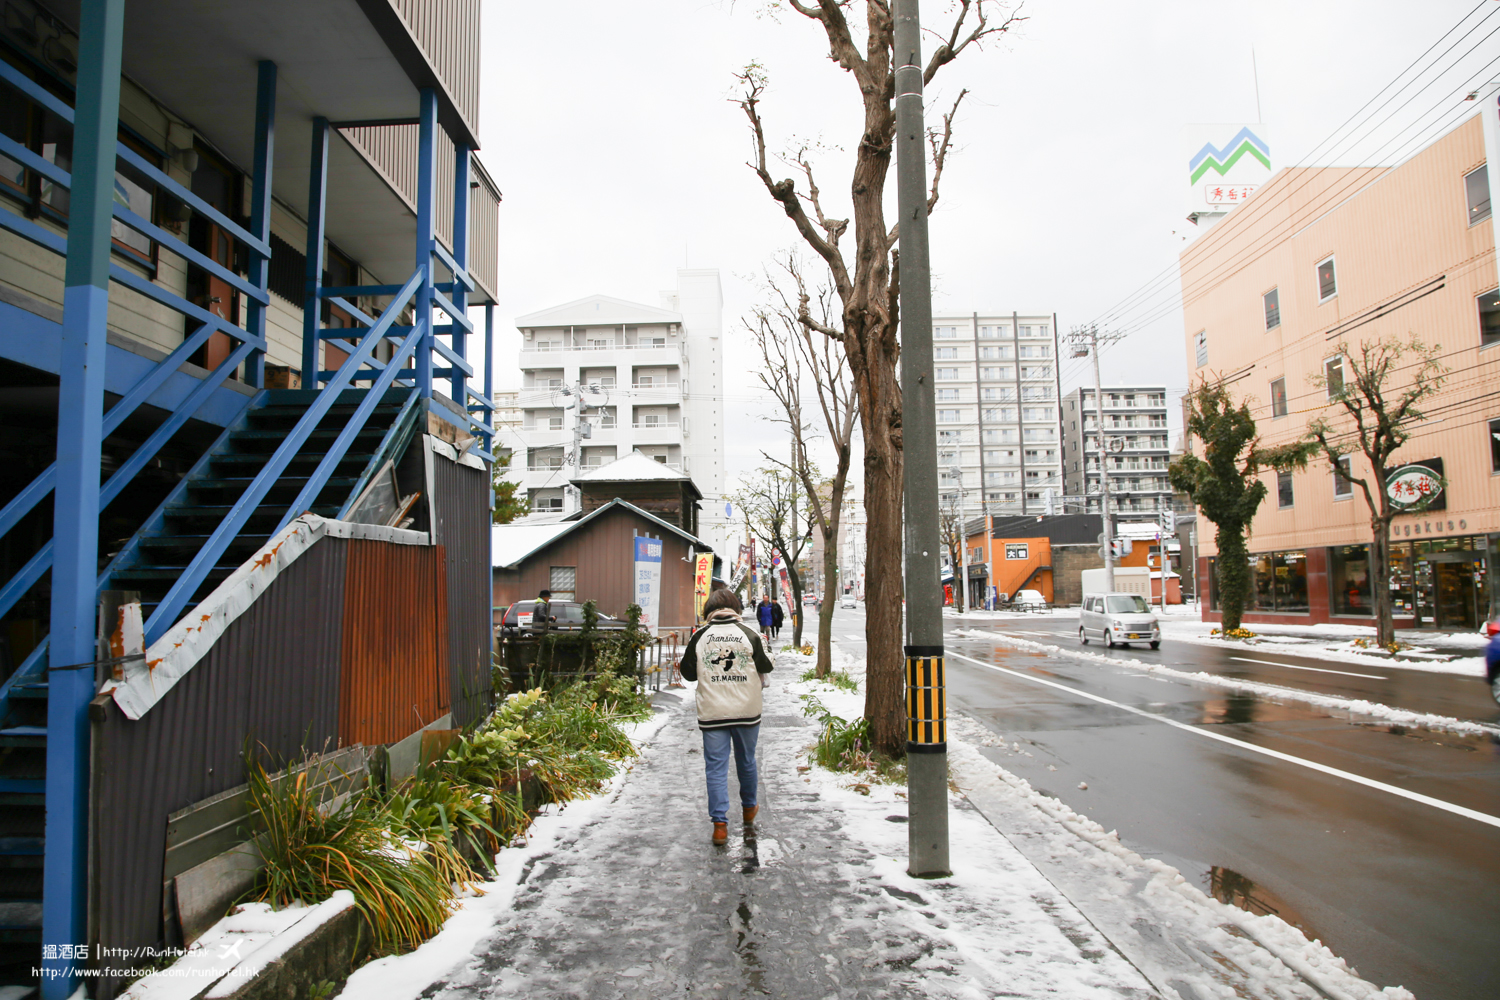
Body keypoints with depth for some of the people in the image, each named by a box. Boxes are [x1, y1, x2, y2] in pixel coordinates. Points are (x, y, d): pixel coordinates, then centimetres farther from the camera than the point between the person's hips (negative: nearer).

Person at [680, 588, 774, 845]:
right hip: (746, 710, 1)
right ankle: (749, 808, 37)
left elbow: (687, 672, 4)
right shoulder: (748, 634, -5)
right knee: (746, 761, 19)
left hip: (711, 713, -1)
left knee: (715, 767, 3)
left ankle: (720, 824, -2)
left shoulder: (699, 636, -4)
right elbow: (765, 667, 3)